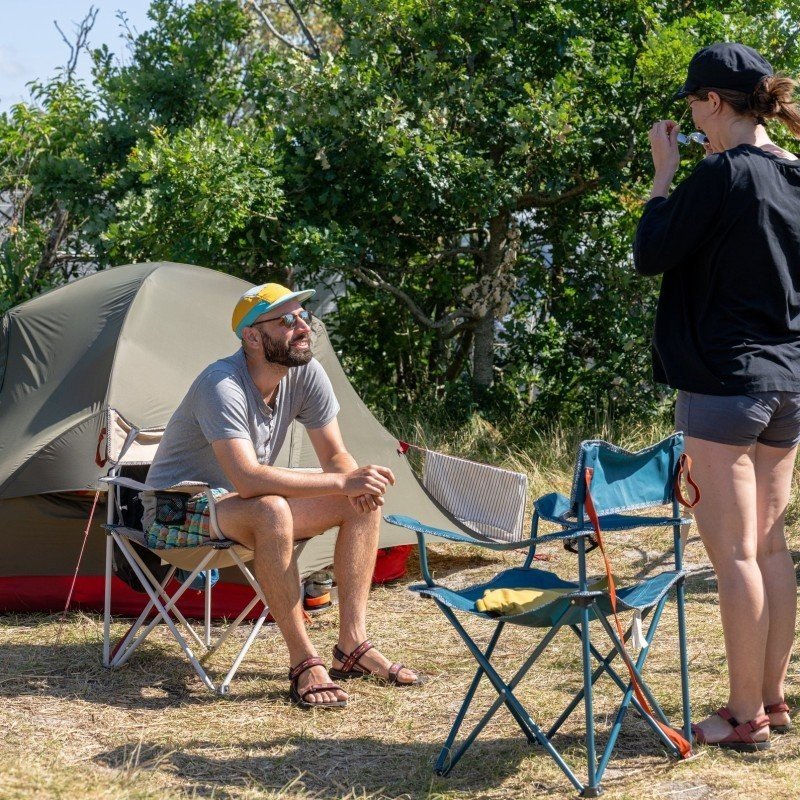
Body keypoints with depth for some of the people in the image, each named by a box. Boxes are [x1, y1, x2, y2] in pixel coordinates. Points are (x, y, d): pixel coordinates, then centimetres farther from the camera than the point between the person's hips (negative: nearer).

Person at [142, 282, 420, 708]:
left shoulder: (306, 374, -7)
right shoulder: (222, 385, -30)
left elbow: (336, 457, -2)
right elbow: (248, 480, -39)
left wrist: (358, 480, -27)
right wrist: (342, 482, -37)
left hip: (243, 502, 8)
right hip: (177, 512, -8)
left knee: (365, 500, -6)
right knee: (271, 511, -39)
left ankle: (352, 646, -7)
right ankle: (304, 662, -28)